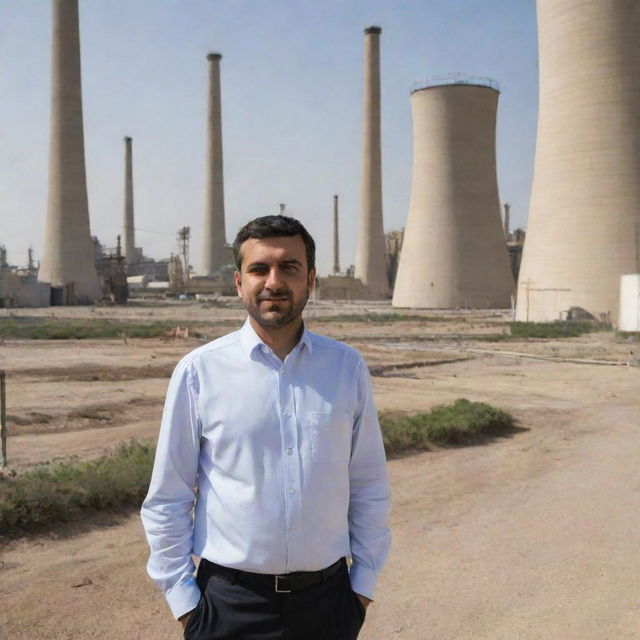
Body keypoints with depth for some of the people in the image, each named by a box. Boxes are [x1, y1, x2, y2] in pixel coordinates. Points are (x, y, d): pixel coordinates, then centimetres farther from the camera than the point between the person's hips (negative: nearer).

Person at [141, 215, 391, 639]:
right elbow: (167, 501, -2)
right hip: (230, 602, -1)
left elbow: (369, 489, 5)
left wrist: (364, 582, 6)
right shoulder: (199, 371, -8)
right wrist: (182, 597, -1)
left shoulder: (348, 367, -2)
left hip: (327, 598, 2)